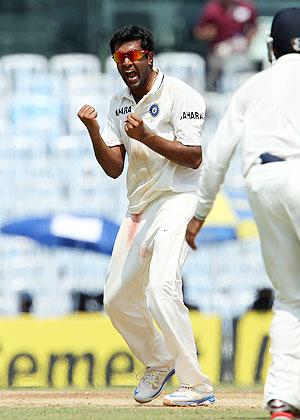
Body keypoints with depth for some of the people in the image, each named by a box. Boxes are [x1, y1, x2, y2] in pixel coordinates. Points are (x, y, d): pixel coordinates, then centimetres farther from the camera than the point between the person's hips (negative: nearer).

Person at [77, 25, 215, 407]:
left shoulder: (180, 95, -9)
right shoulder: (119, 104, 12)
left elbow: (194, 158, -16)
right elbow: (114, 168, 8)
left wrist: (146, 136, -25)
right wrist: (94, 131, -8)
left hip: (177, 200, -8)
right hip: (138, 210, 8)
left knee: (161, 287, -27)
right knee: (117, 299, 11)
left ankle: (197, 387, -25)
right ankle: (159, 363, 35)